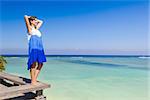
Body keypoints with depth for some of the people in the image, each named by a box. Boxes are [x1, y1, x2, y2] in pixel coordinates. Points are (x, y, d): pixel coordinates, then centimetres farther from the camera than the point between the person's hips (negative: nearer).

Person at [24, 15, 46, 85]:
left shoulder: (36, 29, 23)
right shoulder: (30, 28, 4)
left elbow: (41, 22, 40)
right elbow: (25, 17, -7)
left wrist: (35, 19, 30)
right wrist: (30, 17, 12)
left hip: (40, 48, 8)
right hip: (33, 48, -8)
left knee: (40, 64, 4)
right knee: (33, 64, -9)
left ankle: (35, 80, 12)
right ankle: (32, 81, -3)